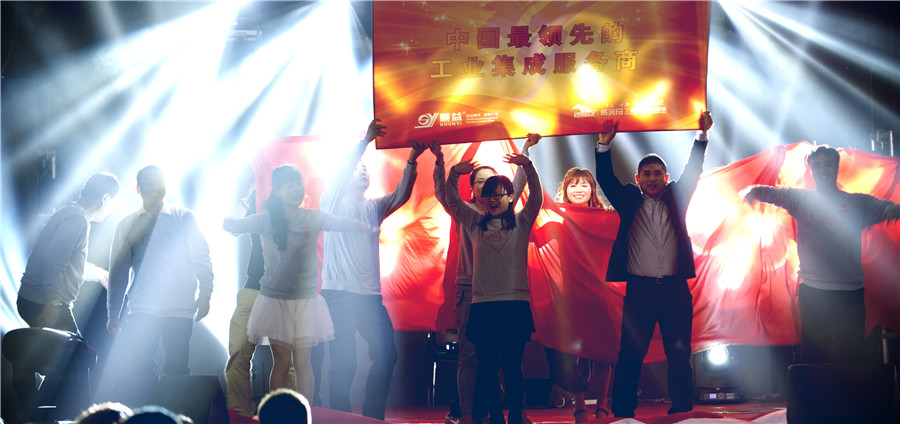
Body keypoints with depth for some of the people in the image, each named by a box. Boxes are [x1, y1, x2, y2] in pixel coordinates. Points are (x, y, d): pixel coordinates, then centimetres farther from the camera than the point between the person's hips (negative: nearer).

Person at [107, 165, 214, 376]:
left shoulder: (183, 218, 6)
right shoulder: (128, 225, 9)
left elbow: (201, 258, 6)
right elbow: (118, 271, 12)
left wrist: (205, 294, -6)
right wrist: (113, 313, 11)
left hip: (180, 311, -1)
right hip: (142, 311, 1)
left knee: (177, 371, 0)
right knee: (141, 369, -3)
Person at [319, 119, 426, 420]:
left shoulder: (374, 208, 18)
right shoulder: (333, 203, 6)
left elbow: (401, 195, 2)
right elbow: (340, 174, -11)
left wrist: (412, 160, -14)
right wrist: (366, 140, -22)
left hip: (370, 296, 5)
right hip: (339, 294, -5)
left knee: (386, 355, 1)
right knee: (343, 363, -6)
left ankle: (373, 416, 13)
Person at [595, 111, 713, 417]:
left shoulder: (676, 198, 13)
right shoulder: (629, 200, 10)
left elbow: (693, 171, 8)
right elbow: (606, 179, 3)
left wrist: (703, 136, -2)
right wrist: (604, 144, -8)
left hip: (675, 289, 2)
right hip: (639, 289, -2)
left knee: (679, 356, 6)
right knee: (630, 356, -2)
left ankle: (682, 412, 12)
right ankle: (622, 414, 1)